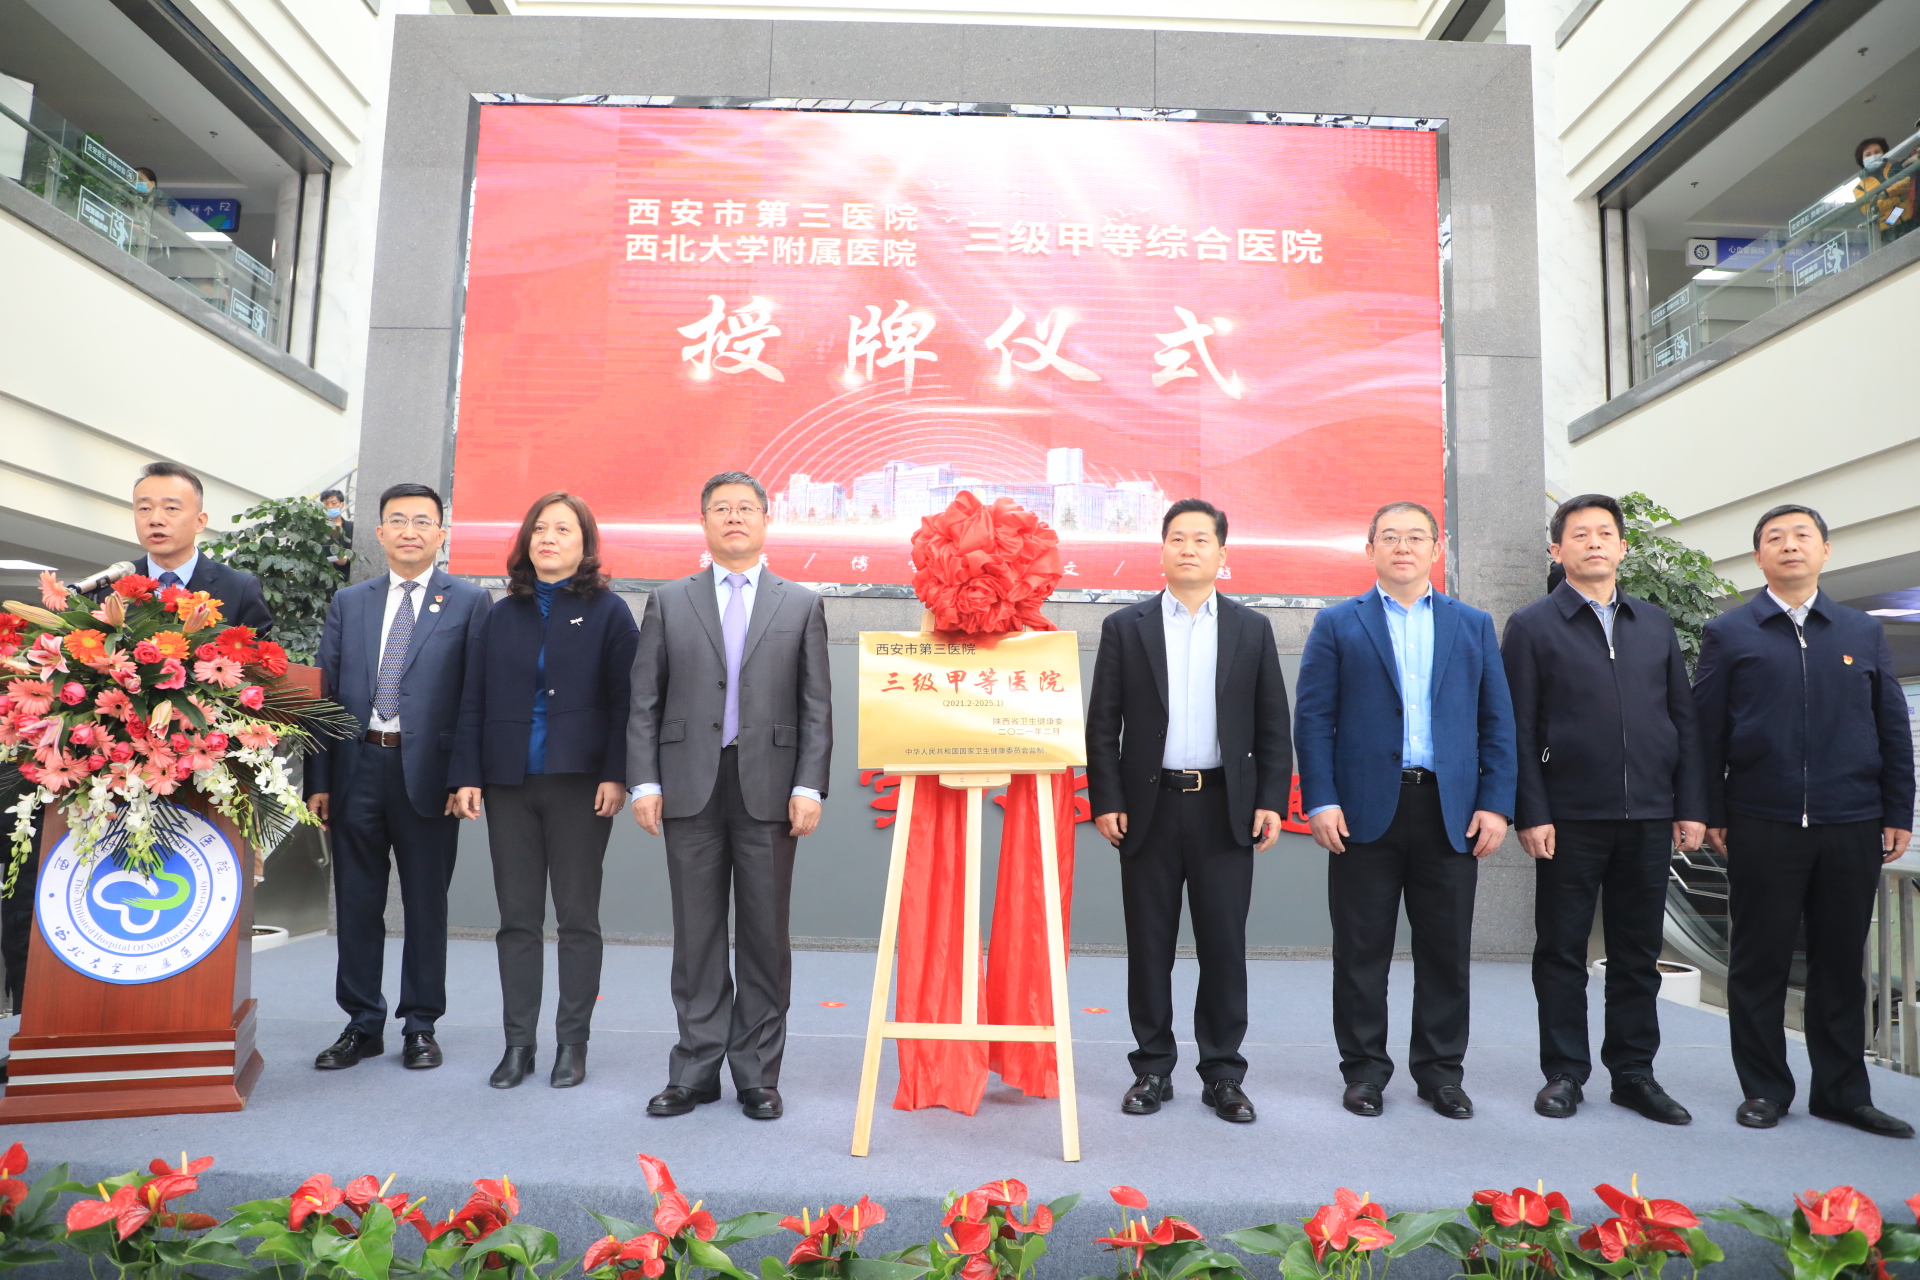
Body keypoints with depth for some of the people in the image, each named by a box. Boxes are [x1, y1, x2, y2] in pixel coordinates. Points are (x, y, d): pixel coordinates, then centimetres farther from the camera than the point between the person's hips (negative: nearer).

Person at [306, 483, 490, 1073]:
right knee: (356, 902, 10)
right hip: (356, 767, 3)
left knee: (426, 903, 6)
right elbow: (327, 691, 10)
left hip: (427, 772, -3)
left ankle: (420, 1025, 19)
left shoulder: (469, 602, 1)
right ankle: (362, 1024, 24)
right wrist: (319, 779, 4)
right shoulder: (348, 602, 12)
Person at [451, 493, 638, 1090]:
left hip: (579, 783, -3)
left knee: (577, 917, 5)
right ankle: (518, 1043, 19)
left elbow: (625, 700, -4)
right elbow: (474, 701, 9)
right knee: (517, 918, 8)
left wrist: (616, 774, -12)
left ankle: (572, 1043, 16)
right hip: (509, 783, 4)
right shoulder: (502, 615, 11)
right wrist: (467, 775, 1)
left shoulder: (607, 612, 1)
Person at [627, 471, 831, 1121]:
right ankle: (696, 1069, 19)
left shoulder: (802, 605, 9)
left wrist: (809, 786, -6)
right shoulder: (669, 601, 11)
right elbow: (645, 701, 7)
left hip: (768, 788, 0)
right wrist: (644, 781, -3)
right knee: (696, 933, 7)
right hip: (690, 786, 1)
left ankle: (758, 1073, 17)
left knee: (765, 935, 5)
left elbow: (816, 706, 4)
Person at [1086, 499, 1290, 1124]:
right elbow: (1103, 725, 2)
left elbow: (1273, 726, 7)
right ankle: (1153, 1069, 20)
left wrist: (1271, 800, -2)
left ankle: (1222, 1074, 18)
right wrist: (1105, 801, -5)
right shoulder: (1125, 627, 5)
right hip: (1149, 807, 0)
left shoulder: (1252, 628, 8)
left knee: (1224, 947, 5)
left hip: (1225, 808, 1)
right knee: (1149, 947, 7)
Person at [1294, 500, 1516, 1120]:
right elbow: (1312, 718, 0)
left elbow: (1497, 722, 9)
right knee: (1361, 951, 5)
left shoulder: (1474, 626, 13)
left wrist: (1496, 803, 0)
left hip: (1451, 810, 2)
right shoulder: (1337, 625, 6)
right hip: (1365, 809, -2)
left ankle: (1440, 1070, 23)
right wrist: (1320, 801, -9)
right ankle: (1365, 1069, 18)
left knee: (1446, 950, 9)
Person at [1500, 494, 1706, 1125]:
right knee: (1562, 952, 5)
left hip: (1649, 815, 4)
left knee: (1639, 953, 11)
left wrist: (1691, 806, 5)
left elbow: (1683, 718, 12)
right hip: (1570, 816, -4)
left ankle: (1634, 1073, 23)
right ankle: (1564, 1073, 16)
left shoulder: (1656, 624, 13)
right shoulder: (1531, 626, 1)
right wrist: (1530, 813, -11)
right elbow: (1518, 730, -4)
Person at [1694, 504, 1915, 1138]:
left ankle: (1842, 1091, 24)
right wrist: (1711, 813, -3)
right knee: (1759, 963, 5)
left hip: (1852, 826, 3)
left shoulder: (1864, 633, 11)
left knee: (1841, 963, 11)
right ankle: (1765, 1089, 16)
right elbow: (1707, 731, 1)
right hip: (1762, 826, -2)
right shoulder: (1728, 633, 4)